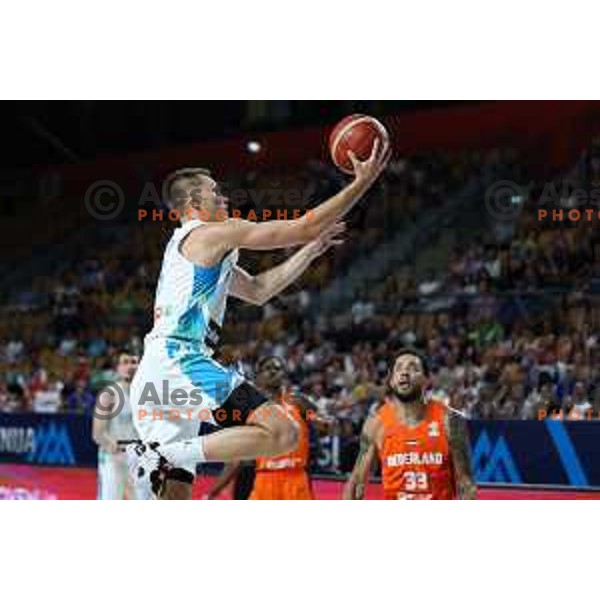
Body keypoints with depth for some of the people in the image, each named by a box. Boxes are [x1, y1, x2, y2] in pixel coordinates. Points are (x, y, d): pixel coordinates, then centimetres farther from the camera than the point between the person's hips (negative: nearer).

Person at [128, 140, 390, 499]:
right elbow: (305, 227, -3)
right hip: (182, 362, -10)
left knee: (176, 494, 10)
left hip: (154, 375, 10)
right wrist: (362, 182, 3)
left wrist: (311, 251, 33)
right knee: (283, 432, -16)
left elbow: (258, 290, 34)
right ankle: (165, 453, -22)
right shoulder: (213, 234, -1)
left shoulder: (196, 247, 27)